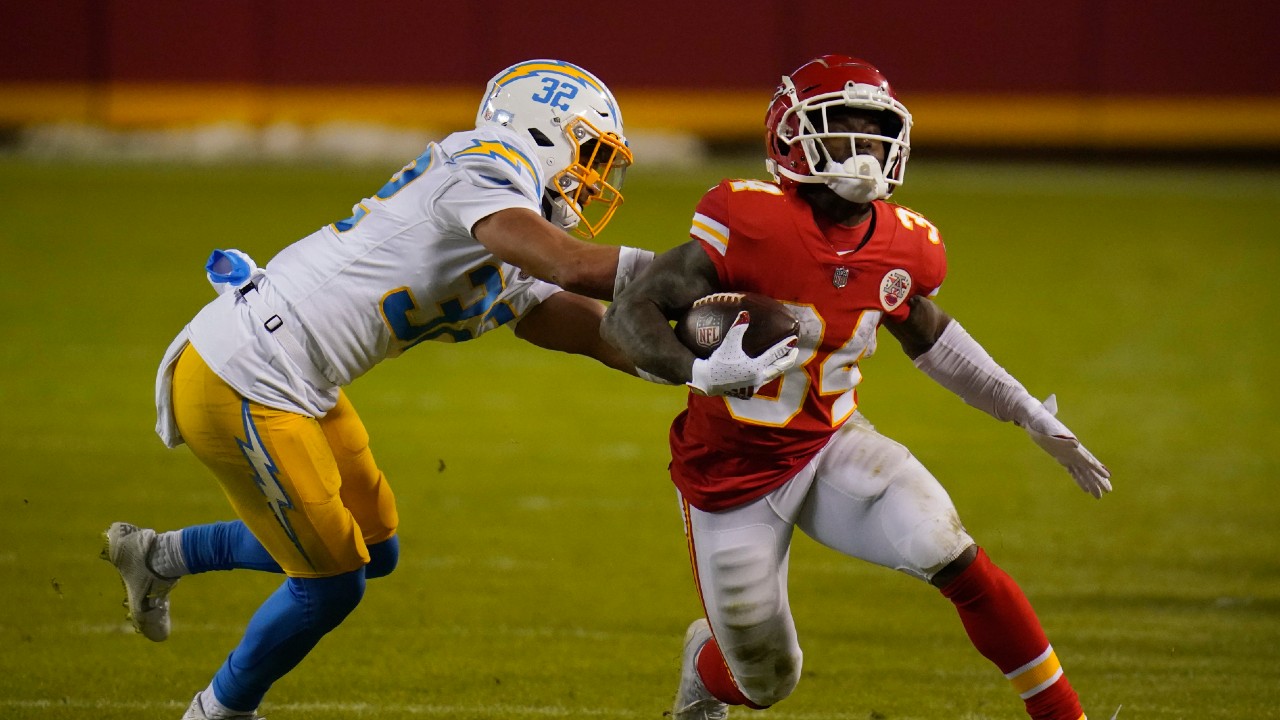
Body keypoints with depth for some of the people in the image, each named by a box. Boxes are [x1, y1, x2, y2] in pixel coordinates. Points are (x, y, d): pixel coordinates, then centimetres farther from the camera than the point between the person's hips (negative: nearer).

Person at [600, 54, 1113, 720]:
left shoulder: (903, 248, -8)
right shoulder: (750, 224, -26)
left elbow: (924, 329, 15)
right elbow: (628, 315, -25)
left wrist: (1034, 417, 14)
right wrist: (699, 371, -45)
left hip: (832, 443, 3)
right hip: (734, 476, -3)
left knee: (947, 552, -23)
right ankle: (706, 660, 48)